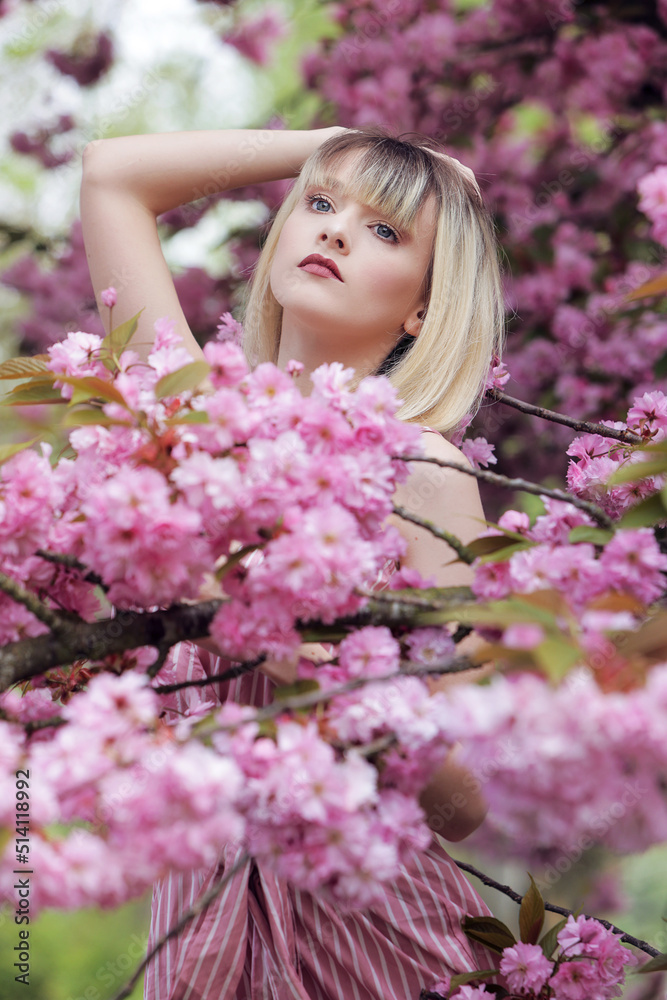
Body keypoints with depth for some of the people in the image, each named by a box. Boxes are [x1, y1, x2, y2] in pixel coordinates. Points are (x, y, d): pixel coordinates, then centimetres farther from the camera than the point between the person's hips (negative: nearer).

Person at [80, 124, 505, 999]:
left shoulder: (420, 469, -12)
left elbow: (468, 802, -14)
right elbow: (113, 173, 9)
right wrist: (341, 140, 9)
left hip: (369, 919, -4)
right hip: (197, 907, 4)